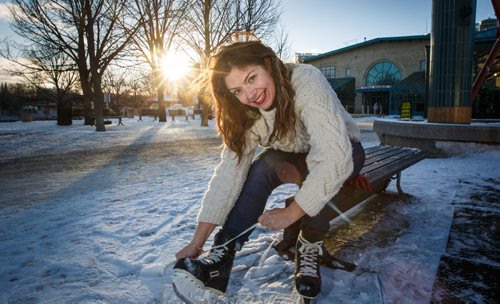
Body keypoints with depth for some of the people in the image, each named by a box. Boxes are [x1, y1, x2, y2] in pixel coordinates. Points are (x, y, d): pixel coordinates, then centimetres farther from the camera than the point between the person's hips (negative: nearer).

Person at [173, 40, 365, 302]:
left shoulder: (306, 82, -34)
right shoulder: (247, 115, -17)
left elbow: (335, 158, -41)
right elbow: (228, 173, -23)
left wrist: (290, 213, -34)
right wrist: (197, 243, -28)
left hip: (344, 151, -3)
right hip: (298, 158, 4)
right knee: (263, 166, -28)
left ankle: (310, 245, -11)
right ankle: (221, 257, -21)